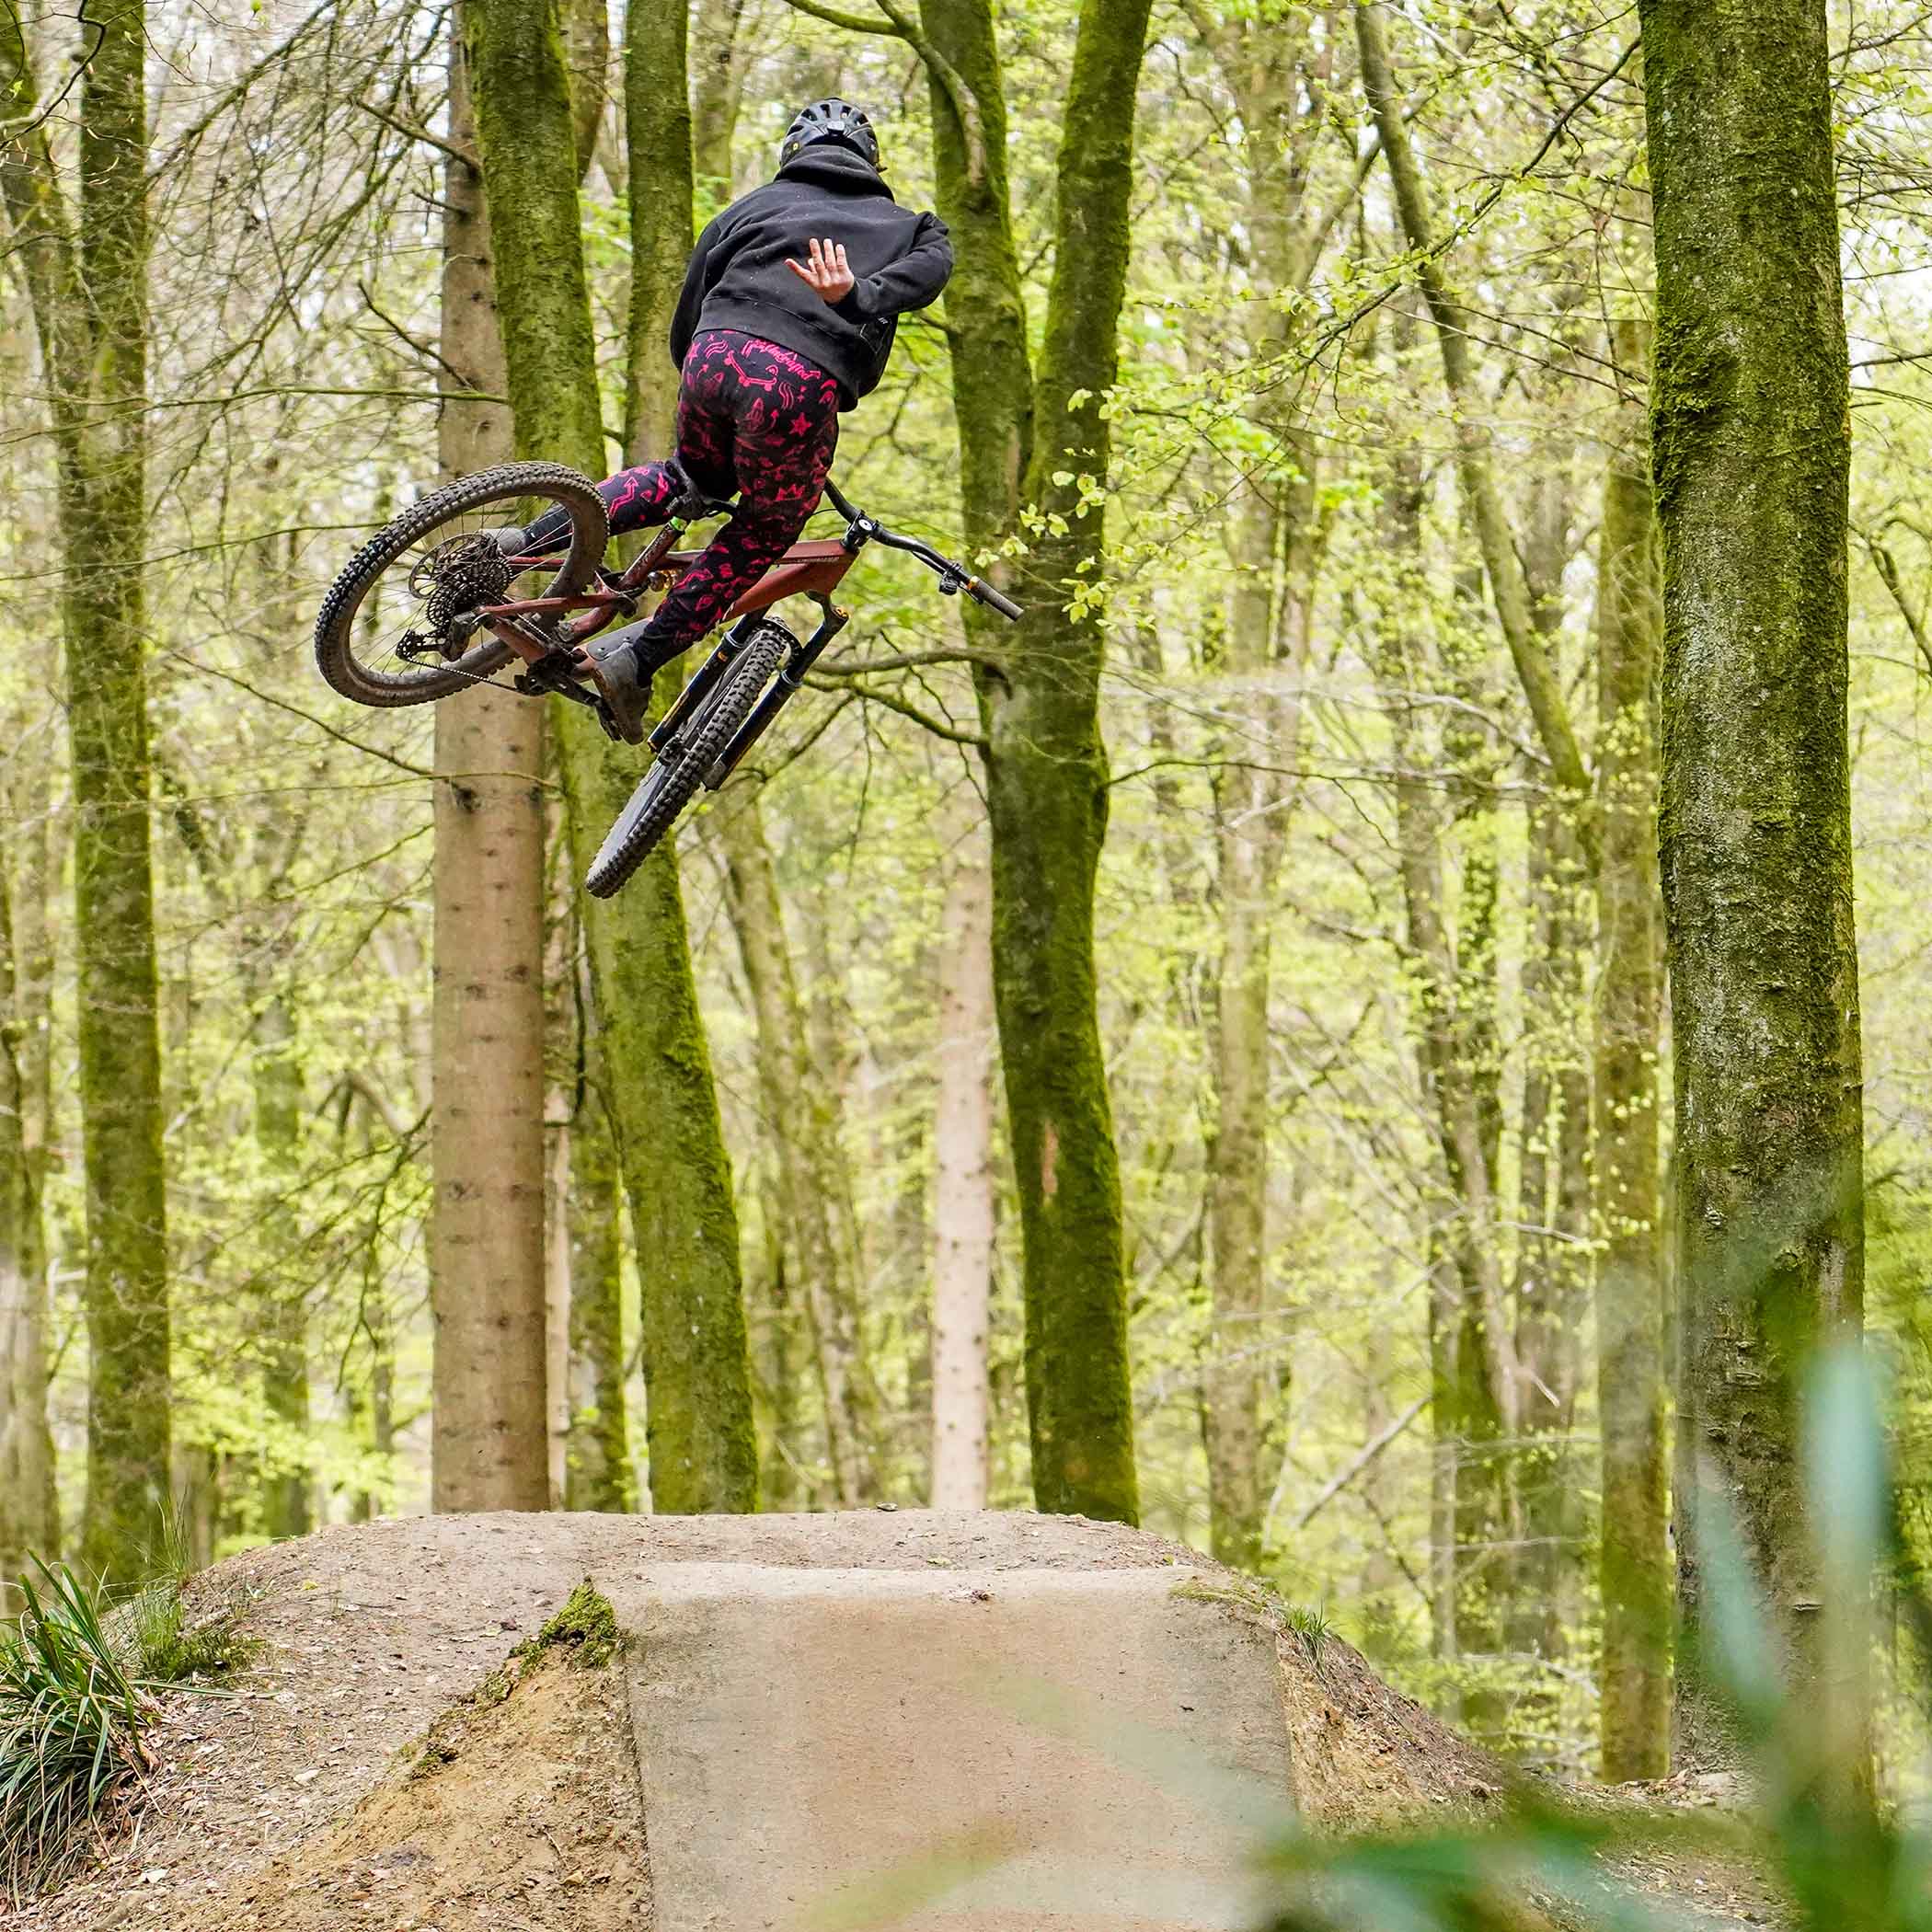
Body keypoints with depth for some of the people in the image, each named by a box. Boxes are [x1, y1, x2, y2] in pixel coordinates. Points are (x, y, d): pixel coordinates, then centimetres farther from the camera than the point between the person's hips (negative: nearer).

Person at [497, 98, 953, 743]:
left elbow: (683, 329, 28)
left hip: (717, 352, 3)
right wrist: (860, 295, -16)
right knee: (767, 528, 19)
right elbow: (925, 273, 3)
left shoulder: (756, 203, 31)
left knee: (697, 474, 32)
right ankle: (636, 660, 7)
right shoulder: (909, 226, 30)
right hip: (805, 381, -3)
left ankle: (531, 541, 18)